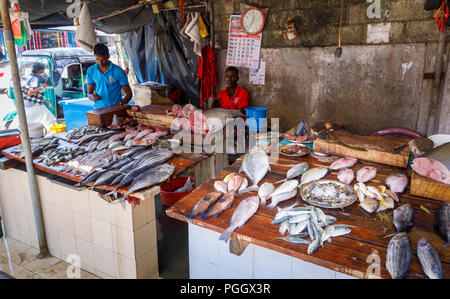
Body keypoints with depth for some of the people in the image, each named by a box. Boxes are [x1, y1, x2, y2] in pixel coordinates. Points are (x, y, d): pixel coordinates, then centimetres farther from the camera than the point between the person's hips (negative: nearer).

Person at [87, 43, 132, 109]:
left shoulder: (118, 71, -3)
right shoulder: (91, 71, 7)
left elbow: (129, 93, -1)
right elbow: (89, 93, 13)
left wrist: (122, 102, -19)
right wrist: (92, 97, -10)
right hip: (98, 109, 3)